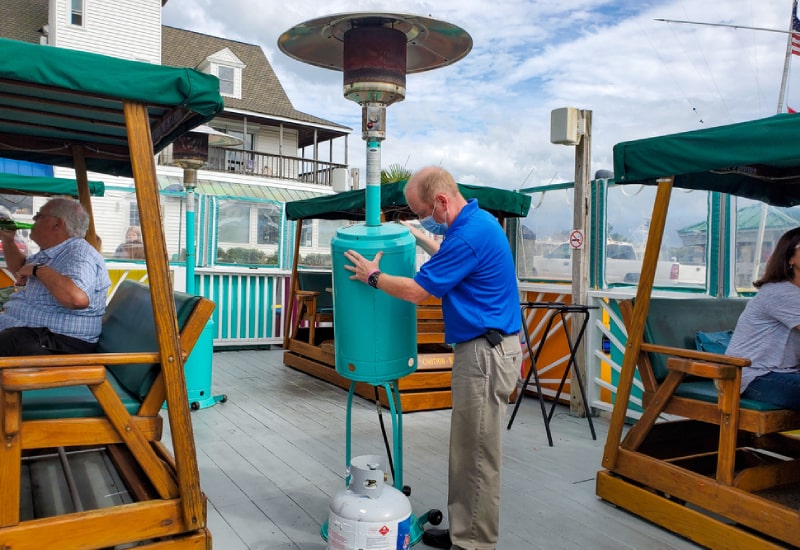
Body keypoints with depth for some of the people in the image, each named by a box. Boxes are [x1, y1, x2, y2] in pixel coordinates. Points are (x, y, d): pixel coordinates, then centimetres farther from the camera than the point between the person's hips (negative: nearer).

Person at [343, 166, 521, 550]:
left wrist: (372, 277, -1)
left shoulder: (469, 234, -21)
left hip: (486, 352, -11)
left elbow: (416, 291, -17)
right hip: (484, 347, 11)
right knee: (467, 448, 17)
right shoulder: (476, 221, 11)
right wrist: (420, 238, 30)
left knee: (477, 454, 1)